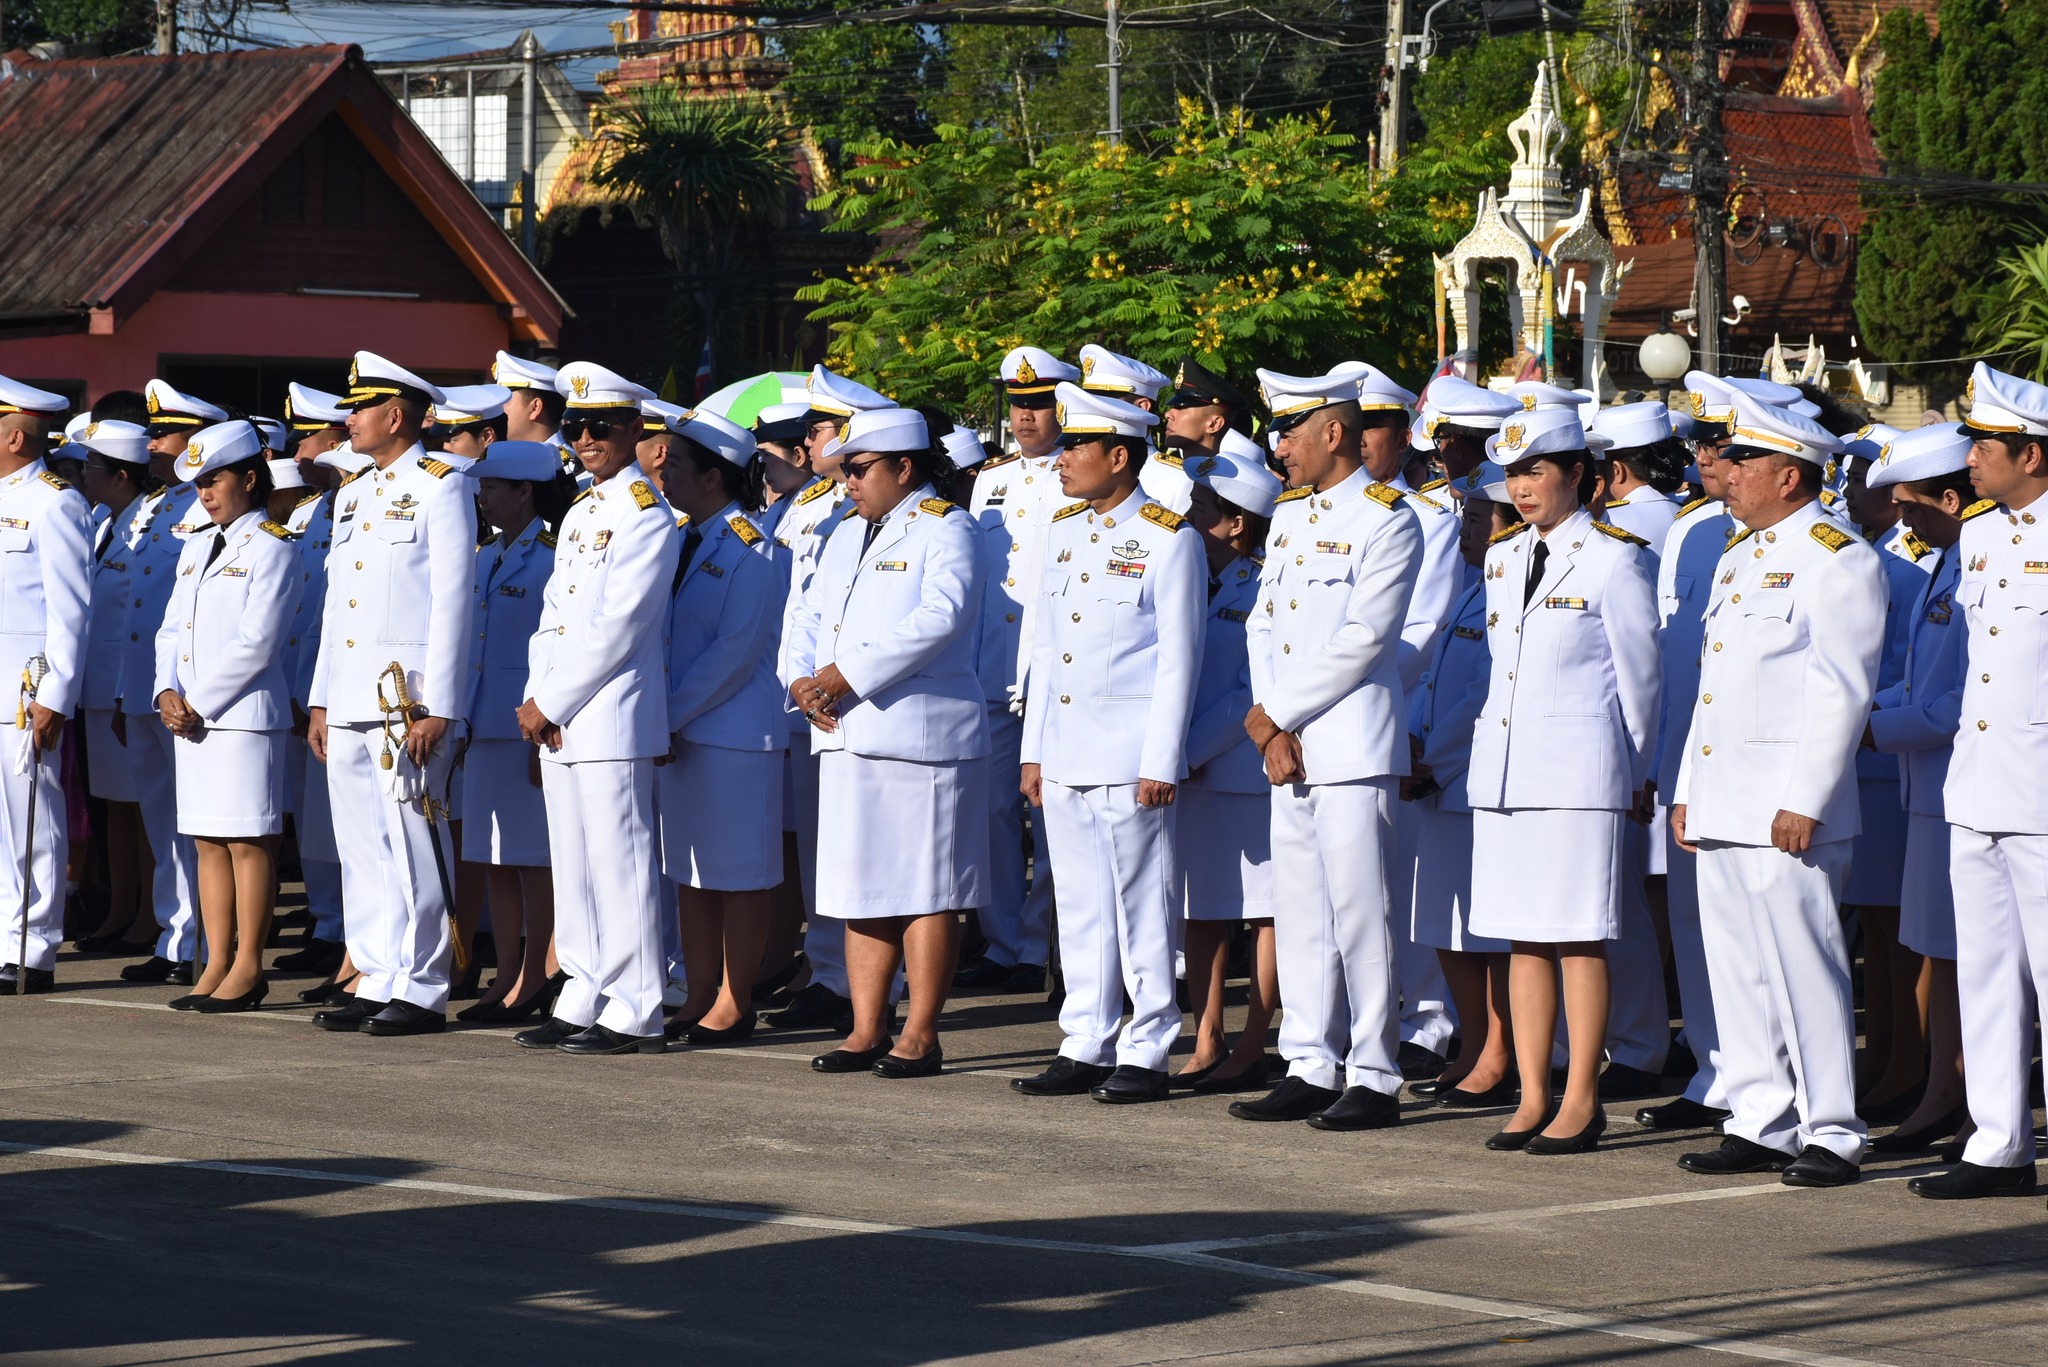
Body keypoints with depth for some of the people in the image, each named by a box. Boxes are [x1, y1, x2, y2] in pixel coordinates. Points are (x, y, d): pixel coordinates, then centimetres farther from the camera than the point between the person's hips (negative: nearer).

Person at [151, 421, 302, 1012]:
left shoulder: (272, 548, -7)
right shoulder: (196, 548, 18)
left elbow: (255, 644, -13)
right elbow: (172, 628, 16)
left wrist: (199, 702, -12)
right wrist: (168, 692, -1)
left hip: (243, 714, -8)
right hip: (190, 717, 8)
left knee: (248, 842, -4)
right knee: (208, 842, 9)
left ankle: (247, 969, -1)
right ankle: (216, 965, 12)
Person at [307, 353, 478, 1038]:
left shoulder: (441, 488, -5)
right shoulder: (353, 495, 18)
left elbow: (452, 602, -10)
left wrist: (438, 708, -16)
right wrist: (320, 699, 16)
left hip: (409, 697, -8)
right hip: (350, 700, 8)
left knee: (414, 845, -6)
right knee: (361, 847, 7)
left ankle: (421, 991, -3)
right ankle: (378, 981, 12)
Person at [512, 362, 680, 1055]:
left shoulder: (647, 516, -9)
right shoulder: (579, 515, 18)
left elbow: (616, 626, -15)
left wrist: (552, 703, -13)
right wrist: (536, 699, 3)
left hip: (610, 719, -9)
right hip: (558, 720, 9)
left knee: (620, 865, -6)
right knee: (574, 867, 11)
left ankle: (634, 1015, -4)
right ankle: (585, 1002, 17)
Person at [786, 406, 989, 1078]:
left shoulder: (947, 531, -5)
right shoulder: (848, 535, 20)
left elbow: (937, 619, -19)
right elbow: (810, 616, 17)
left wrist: (847, 675, -20)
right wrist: (803, 679, -4)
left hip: (923, 738, -8)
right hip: (850, 739, 8)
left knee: (925, 889, -4)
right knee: (861, 889, 8)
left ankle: (921, 1036, -2)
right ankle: (867, 1032, 12)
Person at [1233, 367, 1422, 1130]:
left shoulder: (1387, 521, -8)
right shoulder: (1288, 514, 16)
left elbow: (1361, 641, -15)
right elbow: (1264, 624, 12)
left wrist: (1276, 713, -11)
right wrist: (1270, 729, -2)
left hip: (1352, 747, -8)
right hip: (1288, 748, 8)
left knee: (1359, 915, -6)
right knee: (1298, 914, 9)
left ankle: (1375, 1080, -2)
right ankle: (1311, 1071, 15)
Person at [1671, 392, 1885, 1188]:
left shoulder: (1839, 561, -8)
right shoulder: (1738, 557, 19)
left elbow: (1841, 692, -14)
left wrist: (1804, 799, -18)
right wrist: (1688, 788, 18)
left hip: (1784, 809, -9)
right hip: (1722, 807, 9)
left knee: (1803, 968, -6)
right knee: (1736, 969, 9)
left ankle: (1831, 1134, -1)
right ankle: (1762, 1124, 16)